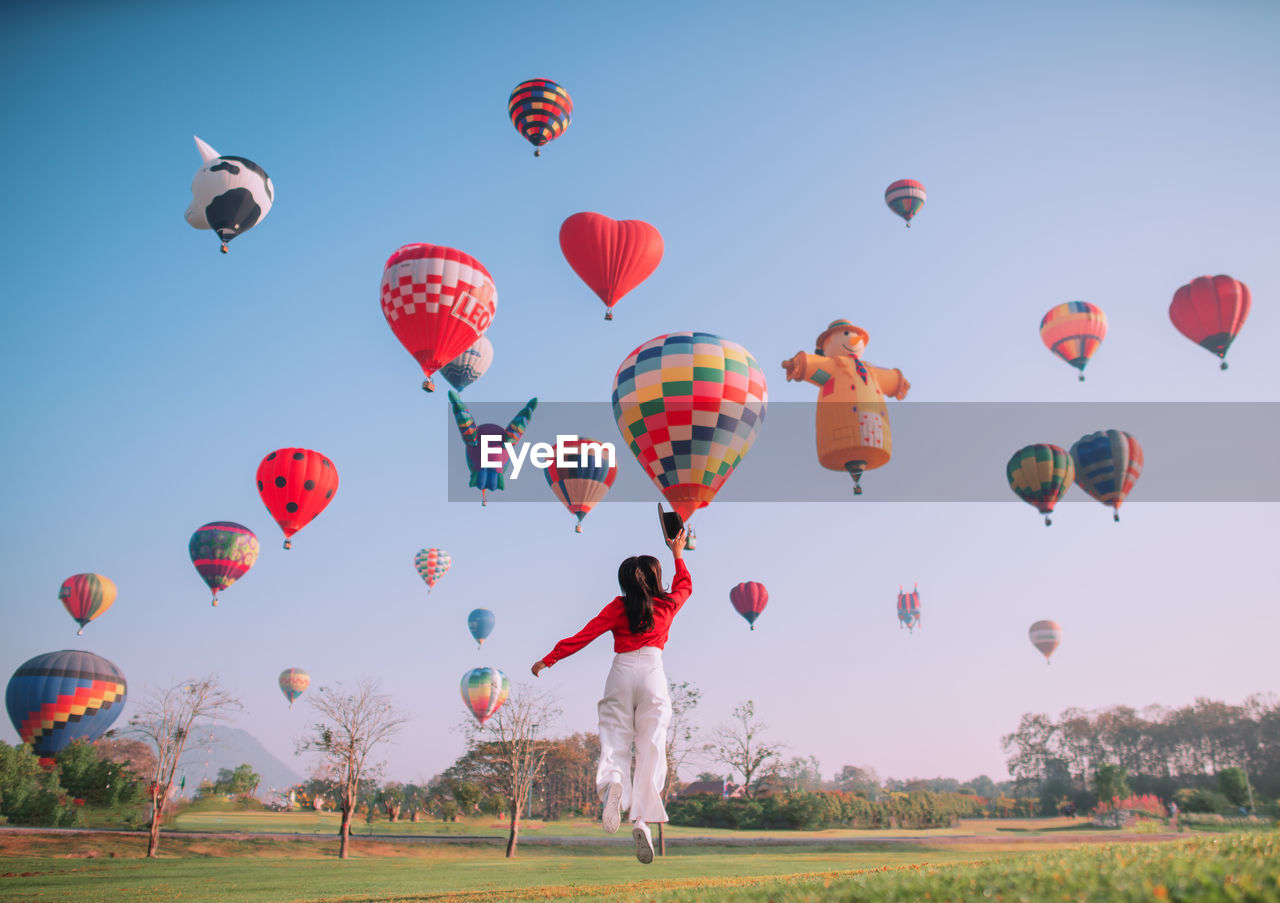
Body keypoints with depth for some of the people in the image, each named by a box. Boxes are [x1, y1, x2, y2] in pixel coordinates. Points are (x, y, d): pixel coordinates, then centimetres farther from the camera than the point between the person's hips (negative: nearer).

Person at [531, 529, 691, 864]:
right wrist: (678, 554, 48)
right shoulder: (667, 605, 12)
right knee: (651, 746, -4)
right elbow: (685, 585, 34)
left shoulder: (618, 607, 8)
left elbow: (584, 634, 3)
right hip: (652, 673, 0)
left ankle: (612, 782, -33)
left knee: (615, 739, 1)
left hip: (621, 672, 0)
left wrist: (547, 660, 9)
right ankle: (643, 820, -18)